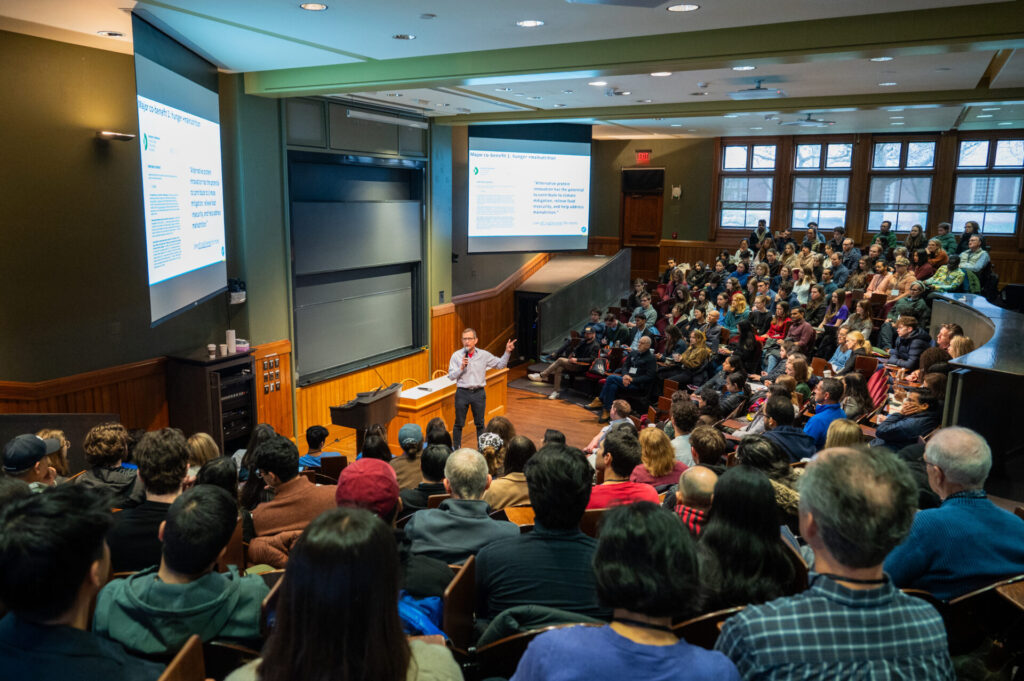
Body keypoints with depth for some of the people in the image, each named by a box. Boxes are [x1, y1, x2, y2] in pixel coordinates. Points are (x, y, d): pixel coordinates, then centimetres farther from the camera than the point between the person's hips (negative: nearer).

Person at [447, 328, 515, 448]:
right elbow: (451, 376, -5)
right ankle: (456, 449, 21)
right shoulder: (456, 355, -4)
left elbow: (500, 364, 7)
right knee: (459, 423, 8)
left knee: (480, 423, 13)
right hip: (462, 392, -1)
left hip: (479, 392, 1)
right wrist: (461, 368, -19)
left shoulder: (484, 355, 0)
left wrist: (507, 352, -5)